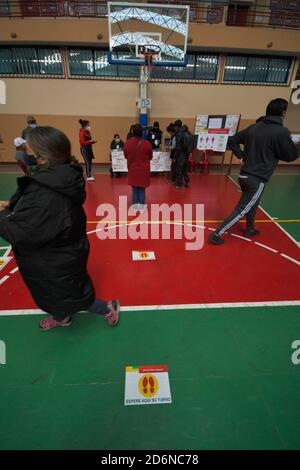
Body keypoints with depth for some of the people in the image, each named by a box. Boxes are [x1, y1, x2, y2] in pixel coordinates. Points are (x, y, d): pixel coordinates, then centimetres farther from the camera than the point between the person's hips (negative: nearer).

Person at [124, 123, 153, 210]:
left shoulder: (127, 143, -9)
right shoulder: (147, 144, -16)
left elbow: (126, 156, 7)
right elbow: (150, 157, 0)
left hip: (132, 169, 2)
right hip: (143, 169, -2)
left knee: (134, 187, 14)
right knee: (142, 187, 10)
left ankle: (135, 204, 19)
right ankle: (141, 205, 17)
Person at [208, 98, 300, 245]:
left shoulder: (253, 127, 5)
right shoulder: (281, 131, -13)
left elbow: (232, 141, 8)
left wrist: (242, 156, 10)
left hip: (244, 175, 8)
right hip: (257, 179, -8)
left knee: (252, 203, 27)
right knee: (242, 209, -2)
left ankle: (250, 229, 42)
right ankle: (216, 235, -4)